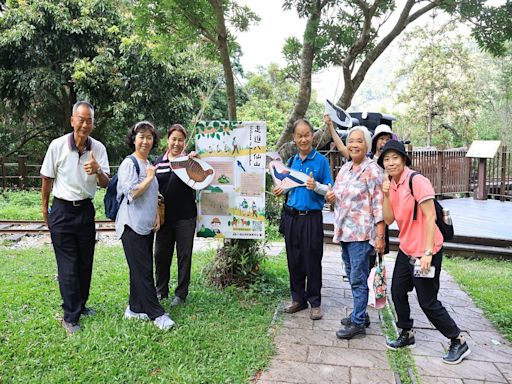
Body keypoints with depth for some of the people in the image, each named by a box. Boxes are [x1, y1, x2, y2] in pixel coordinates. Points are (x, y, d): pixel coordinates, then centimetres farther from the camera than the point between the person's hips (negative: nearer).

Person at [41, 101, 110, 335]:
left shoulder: (98, 148, -5)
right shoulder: (57, 145, -11)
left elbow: (105, 184, -6)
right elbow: (47, 179, -1)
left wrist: (97, 170, -29)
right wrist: (44, 210, 6)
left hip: (86, 210, 3)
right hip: (62, 211, -3)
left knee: (85, 263, 12)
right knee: (68, 266, 0)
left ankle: (80, 306, 31)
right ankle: (70, 318, 10)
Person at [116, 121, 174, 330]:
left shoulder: (148, 164, 17)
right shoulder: (129, 163, -9)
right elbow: (131, 193, -19)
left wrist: (156, 215, 12)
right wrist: (150, 178, -11)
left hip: (146, 224, 8)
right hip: (132, 225, -8)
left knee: (140, 269, 12)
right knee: (143, 270, -5)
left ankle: (135, 309, 22)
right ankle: (157, 313, 0)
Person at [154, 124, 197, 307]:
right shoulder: (159, 161, 10)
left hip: (185, 216, -3)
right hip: (164, 216, 3)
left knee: (184, 255, 4)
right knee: (161, 254, 11)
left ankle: (181, 294, 17)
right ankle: (161, 291, 28)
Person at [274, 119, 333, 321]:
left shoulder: (321, 160, -5)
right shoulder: (292, 161, 10)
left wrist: (316, 186, -23)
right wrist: (282, 189, 2)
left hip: (311, 218, -5)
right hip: (291, 217, 5)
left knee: (312, 262, 3)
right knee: (294, 260, 12)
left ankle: (315, 303, 19)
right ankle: (298, 299, 27)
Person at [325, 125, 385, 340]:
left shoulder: (371, 170, -11)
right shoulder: (344, 169, 13)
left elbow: (378, 204, -15)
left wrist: (380, 236, -18)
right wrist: (331, 197, 2)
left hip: (361, 232, -8)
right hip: (345, 231, 8)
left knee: (358, 278, -1)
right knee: (352, 275, 17)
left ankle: (358, 323, 10)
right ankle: (360, 314, 32)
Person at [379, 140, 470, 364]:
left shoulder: (416, 181, -17)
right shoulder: (391, 185, 6)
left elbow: (430, 217, -19)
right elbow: (389, 219, 2)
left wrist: (428, 252, -21)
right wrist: (386, 195, -11)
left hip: (425, 251, -8)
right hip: (406, 250, 8)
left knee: (428, 302, 1)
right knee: (397, 292, 14)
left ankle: (458, 342, 20)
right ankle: (407, 335, 35)